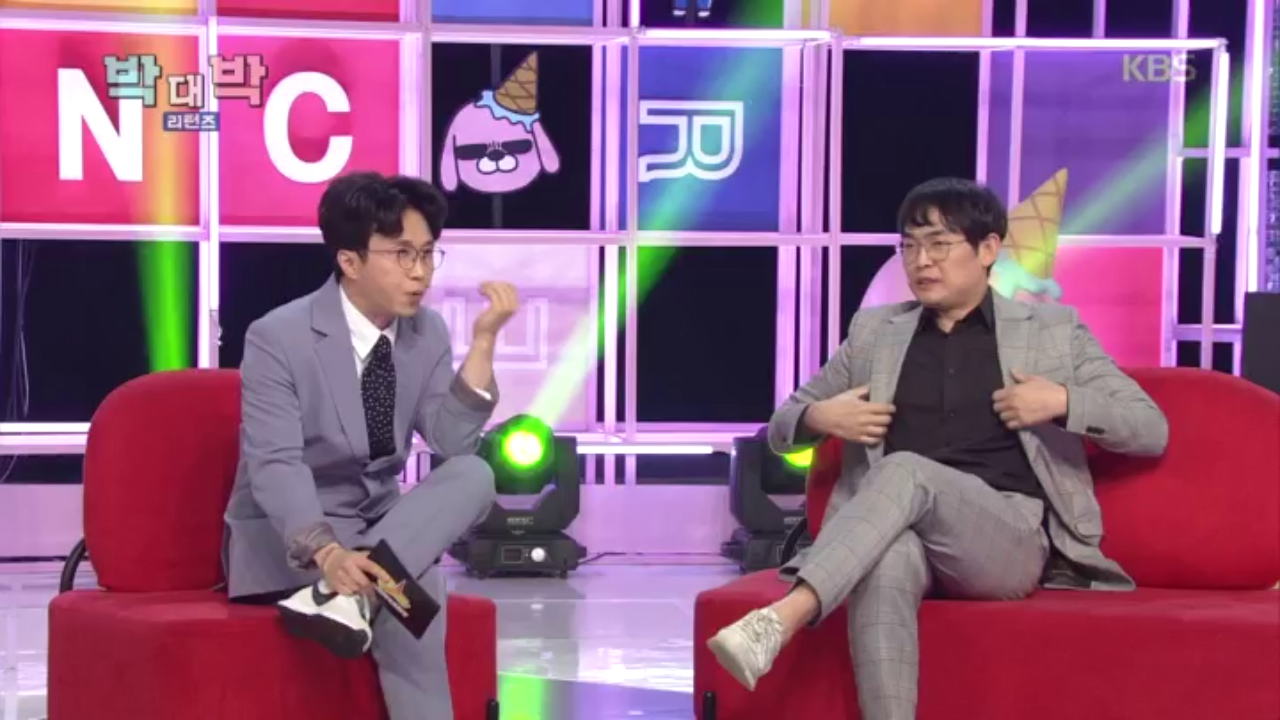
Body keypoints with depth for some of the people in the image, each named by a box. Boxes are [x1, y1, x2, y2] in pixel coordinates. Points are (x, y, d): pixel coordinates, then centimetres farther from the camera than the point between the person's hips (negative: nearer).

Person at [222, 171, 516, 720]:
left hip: (381, 527, 6)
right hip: (285, 539, -6)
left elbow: (453, 446, -10)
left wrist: (484, 340, -19)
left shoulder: (428, 333, 1)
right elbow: (275, 466, -27)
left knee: (474, 475, -28)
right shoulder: (278, 339, -16)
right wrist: (327, 553, -44)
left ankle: (351, 589, -39)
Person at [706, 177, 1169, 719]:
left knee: (905, 470, -34)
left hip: (1010, 540, -1)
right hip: (902, 534, 2)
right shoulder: (874, 331, 21)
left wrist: (1063, 403, -7)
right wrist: (818, 418, 2)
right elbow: (781, 426, 27)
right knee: (889, 558, -38)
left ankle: (782, 618, -50)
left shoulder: (1054, 331, 15)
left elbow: (1152, 431, 11)